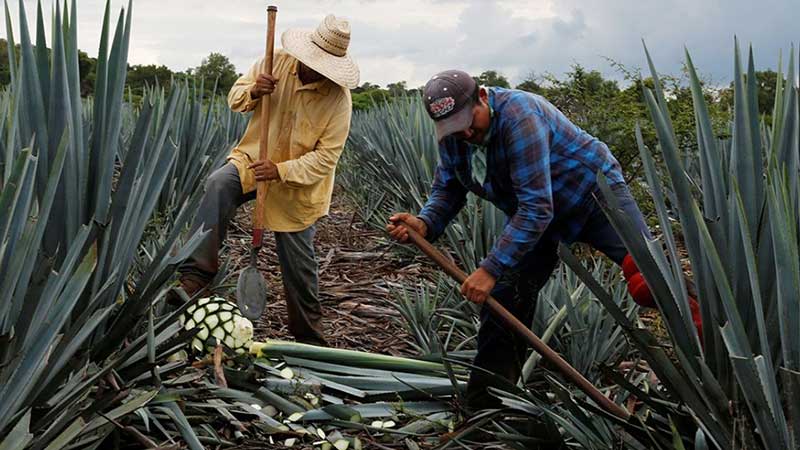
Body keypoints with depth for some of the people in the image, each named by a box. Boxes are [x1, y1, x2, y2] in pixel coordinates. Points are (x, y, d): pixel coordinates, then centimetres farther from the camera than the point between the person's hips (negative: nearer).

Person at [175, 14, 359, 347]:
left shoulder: (338, 98, -19)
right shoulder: (277, 62, -10)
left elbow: (326, 156, -19)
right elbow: (235, 97, 2)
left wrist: (281, 171, -32)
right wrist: (252, 92, -22)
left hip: (297, 186, -2)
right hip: (252, 159, 3)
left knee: (298, 264, 4)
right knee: (218, 185, -31)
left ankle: (309, 339, 25)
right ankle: (196, 275, -29)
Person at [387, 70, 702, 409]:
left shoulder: (519, 116, -32)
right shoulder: (452, 136, -9)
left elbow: (536, 207, -35)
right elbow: (446, 189, 3)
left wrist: (491, 269, -37)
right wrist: (424, 224, -21)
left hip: (593, 191, -6)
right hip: (534, 218, 6)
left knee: (647, 279, -27)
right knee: (502, 300, 0)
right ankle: (483, 409, 12)